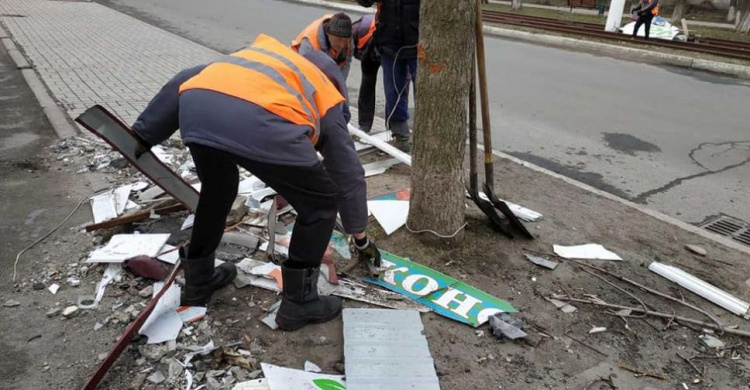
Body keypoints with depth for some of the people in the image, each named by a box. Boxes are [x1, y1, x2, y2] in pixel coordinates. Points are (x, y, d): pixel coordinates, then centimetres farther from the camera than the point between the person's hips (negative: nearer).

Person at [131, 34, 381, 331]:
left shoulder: (257, 54, 43)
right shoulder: (325, 99, 31)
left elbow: (184, 81, 31)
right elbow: (349, 175, 33)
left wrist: (144, 134, 33)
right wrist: (361, 238, 44)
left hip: (195, 109, 6)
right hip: (259, 122, -5)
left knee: (216, 192, 34)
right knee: (321, 204, 18)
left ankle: (198, 282, 48)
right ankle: (298, 302, 27)